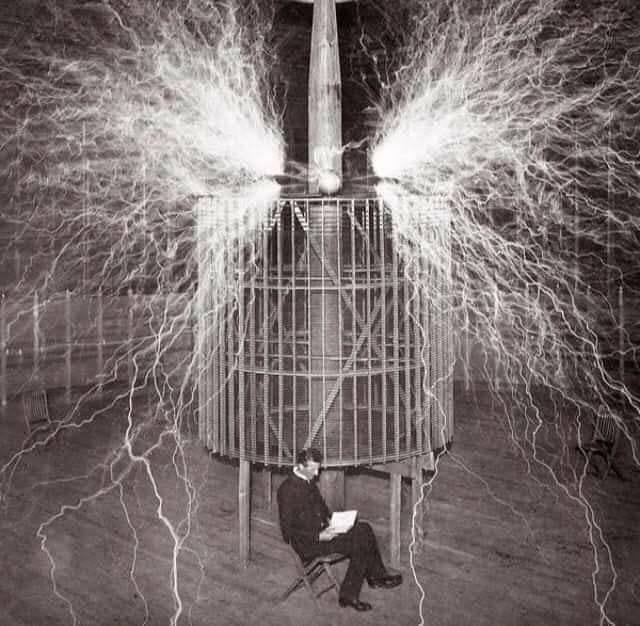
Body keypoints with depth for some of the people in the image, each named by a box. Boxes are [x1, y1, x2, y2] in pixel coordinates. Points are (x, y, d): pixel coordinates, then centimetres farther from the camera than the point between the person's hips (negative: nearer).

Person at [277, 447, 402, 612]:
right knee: (359, 545, -17)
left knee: (364, 529, -6)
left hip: (322, 530, 9)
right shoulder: (287, 489, -19)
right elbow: (287, 530, -20)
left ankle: (377, 576, 5)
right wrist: (318, 536, -22)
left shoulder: (309, 481, 9)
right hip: (307, 544, -9)